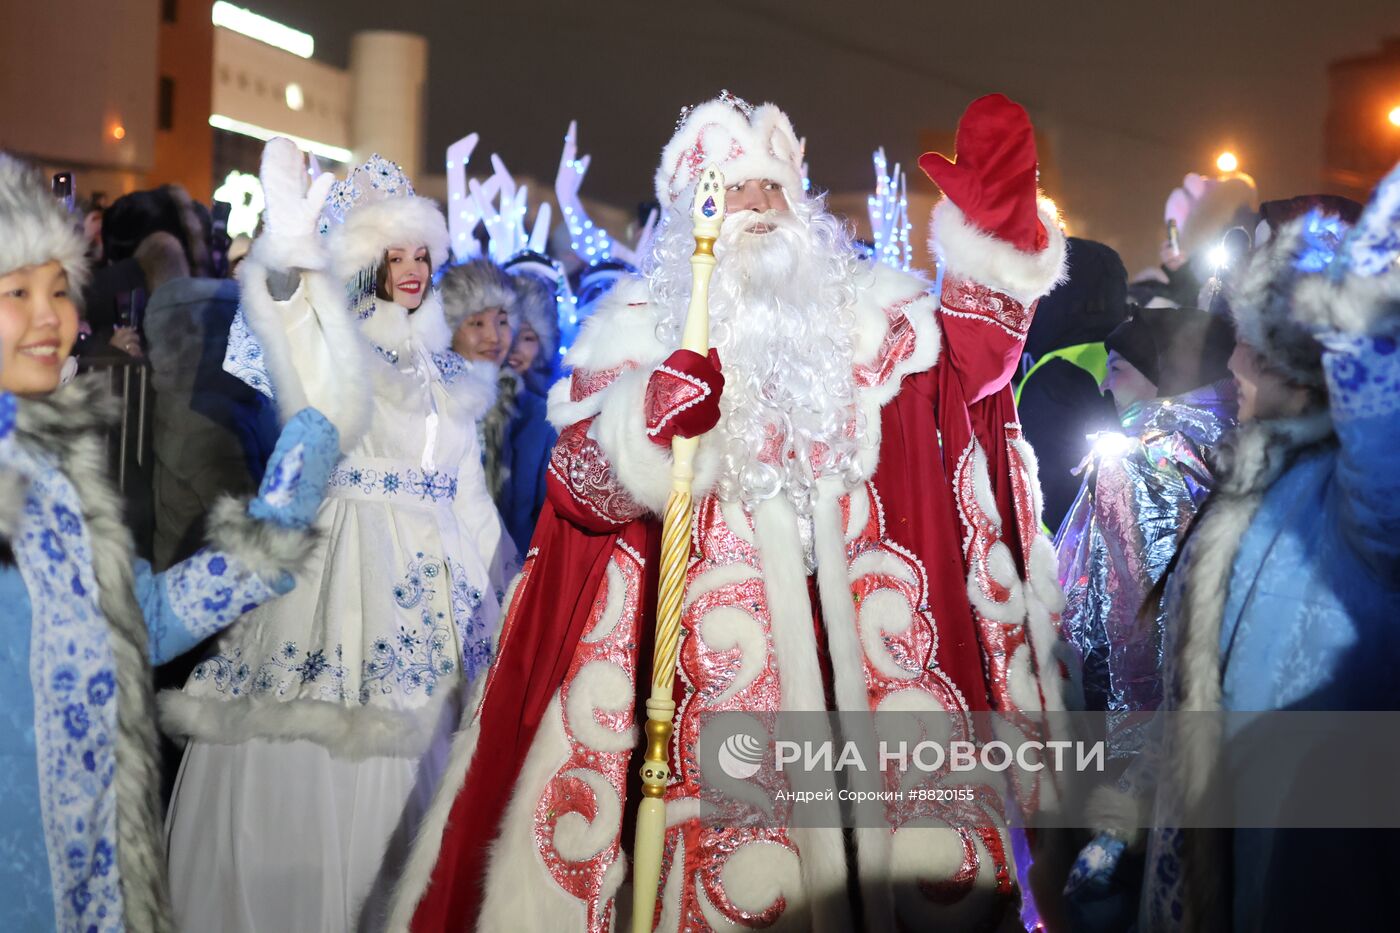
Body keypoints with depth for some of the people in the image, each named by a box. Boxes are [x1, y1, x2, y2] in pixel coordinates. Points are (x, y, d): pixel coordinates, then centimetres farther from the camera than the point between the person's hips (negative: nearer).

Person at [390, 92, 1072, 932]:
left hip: (852, 630, 3)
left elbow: (965, 355, 2)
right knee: (720, 812, -8)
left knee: (880, 797, 3)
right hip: (713, 638, -2)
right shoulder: (644, 321, 5)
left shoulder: (855, 305, 13)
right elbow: (581, 477, -4)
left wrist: (992, 237, -12)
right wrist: (651, 424, -26)